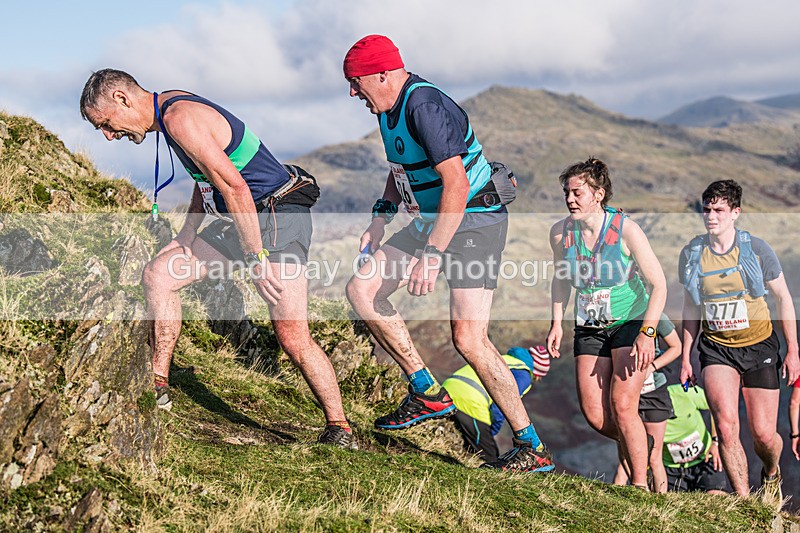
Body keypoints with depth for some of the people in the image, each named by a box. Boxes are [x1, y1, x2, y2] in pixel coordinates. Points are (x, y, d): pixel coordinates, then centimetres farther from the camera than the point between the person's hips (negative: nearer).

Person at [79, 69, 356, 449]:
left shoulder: (181, 118, -20)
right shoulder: (174, 108, 12)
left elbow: (234, 185, -27)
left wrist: (256, 257, -27)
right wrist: (187, 233, 10)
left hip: (278, 216, -10)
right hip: (239, 218, 10)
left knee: (292, 335, -17)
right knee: (157, 276, 4)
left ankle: (339, 429, -6)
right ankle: (156, 387, 12)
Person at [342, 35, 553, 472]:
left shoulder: (425, 107, -24)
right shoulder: (389, 107, 7)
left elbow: (457, 184, -31)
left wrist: (431, 256, -34)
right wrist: (380, 219, 14)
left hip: (474, 223, -10)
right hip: (430, 222, 10)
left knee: (468, 339, -17)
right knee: (361, 290, -1)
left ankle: (532, 449, -5)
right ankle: (428, 395, 5)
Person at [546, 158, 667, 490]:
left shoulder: (626, 229, -17)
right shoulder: (561, 232, -5)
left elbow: (659, 285, -13)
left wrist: (647, 333, -21)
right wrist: (557, 323, 5)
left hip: (631, 323, -4)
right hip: (589, 329, 4)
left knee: (622, 406, -14)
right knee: (593, 414, -2)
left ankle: (640, 485, -3)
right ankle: (633, 444, 28)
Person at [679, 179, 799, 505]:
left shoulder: (756, 249, -8)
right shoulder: (691, 254, -2)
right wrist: (685, 357, 9)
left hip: (759, 345, -1)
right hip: (716, 347, 1)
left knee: (764, 434, -1)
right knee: (725, 424, -19)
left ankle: (771, 475, 34)